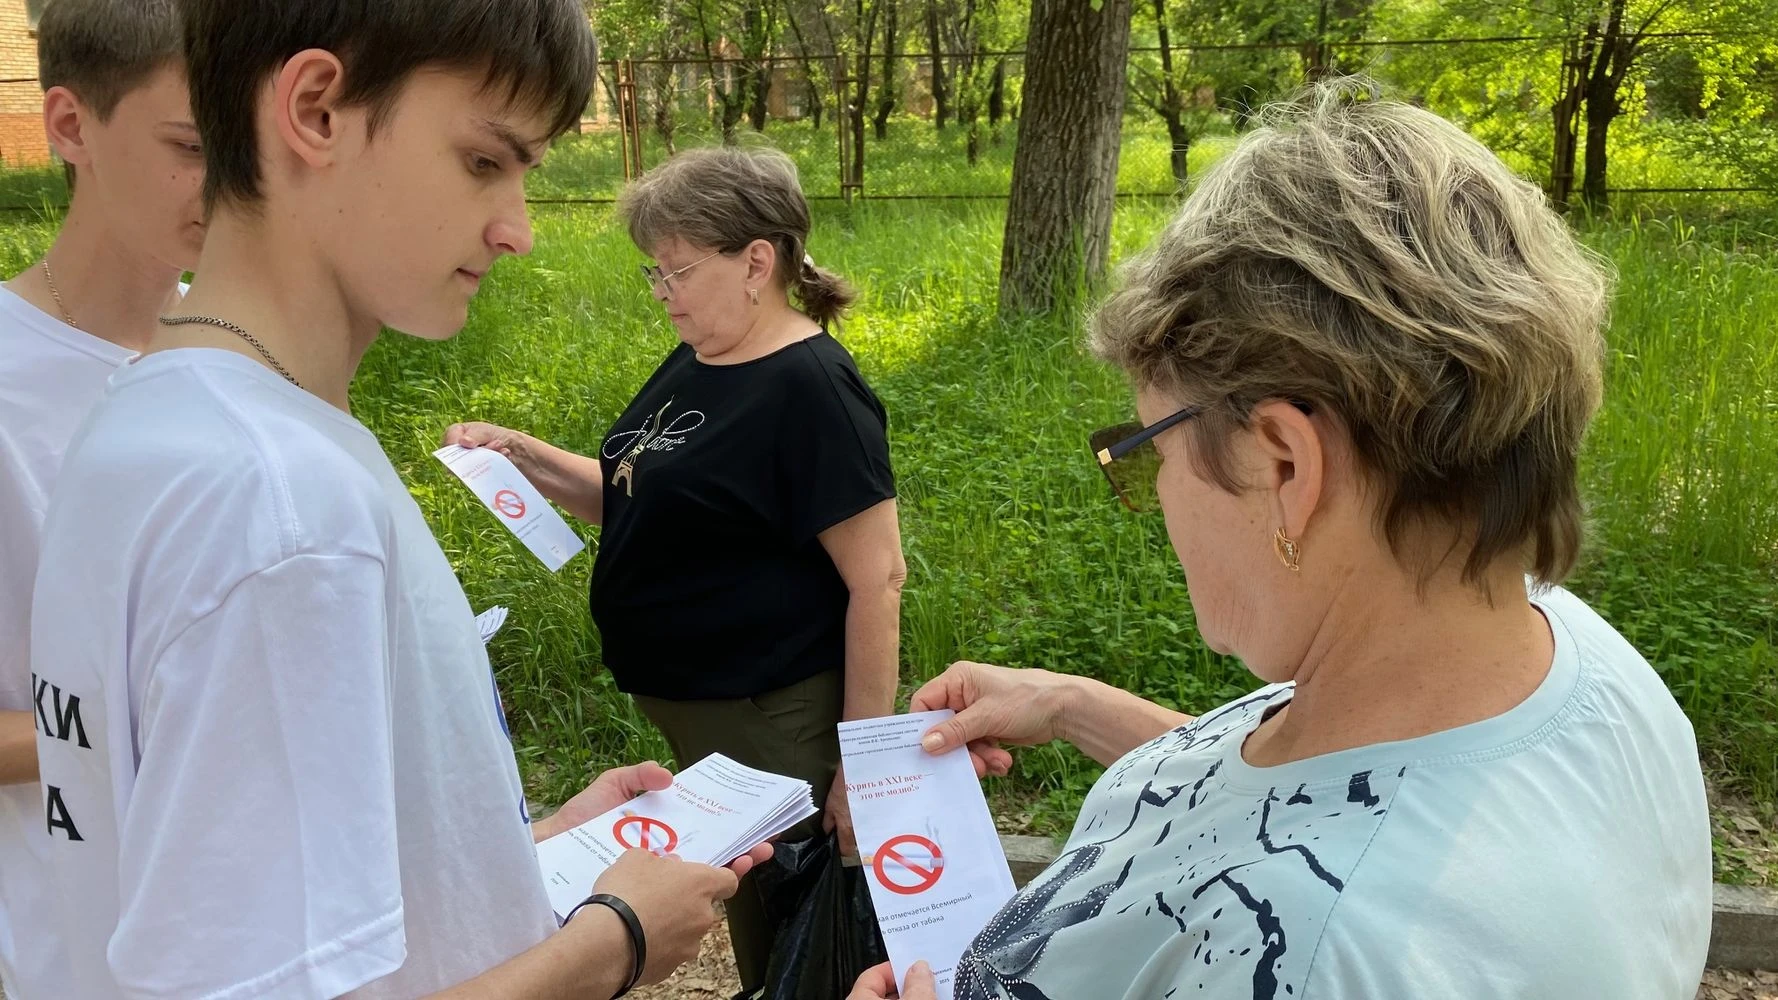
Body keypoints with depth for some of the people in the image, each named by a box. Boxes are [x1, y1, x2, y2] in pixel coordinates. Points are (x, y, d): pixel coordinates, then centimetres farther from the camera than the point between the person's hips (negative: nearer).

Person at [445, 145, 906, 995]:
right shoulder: (693, 365, 7)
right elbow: (644, 503, 19)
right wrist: (527, 458, 3)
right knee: (745, 913, 23)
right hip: (687, 706, 9)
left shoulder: (809, 389, -20)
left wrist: (862, 761, -20)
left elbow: (877, 581, -21)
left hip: (774, 721, -8)